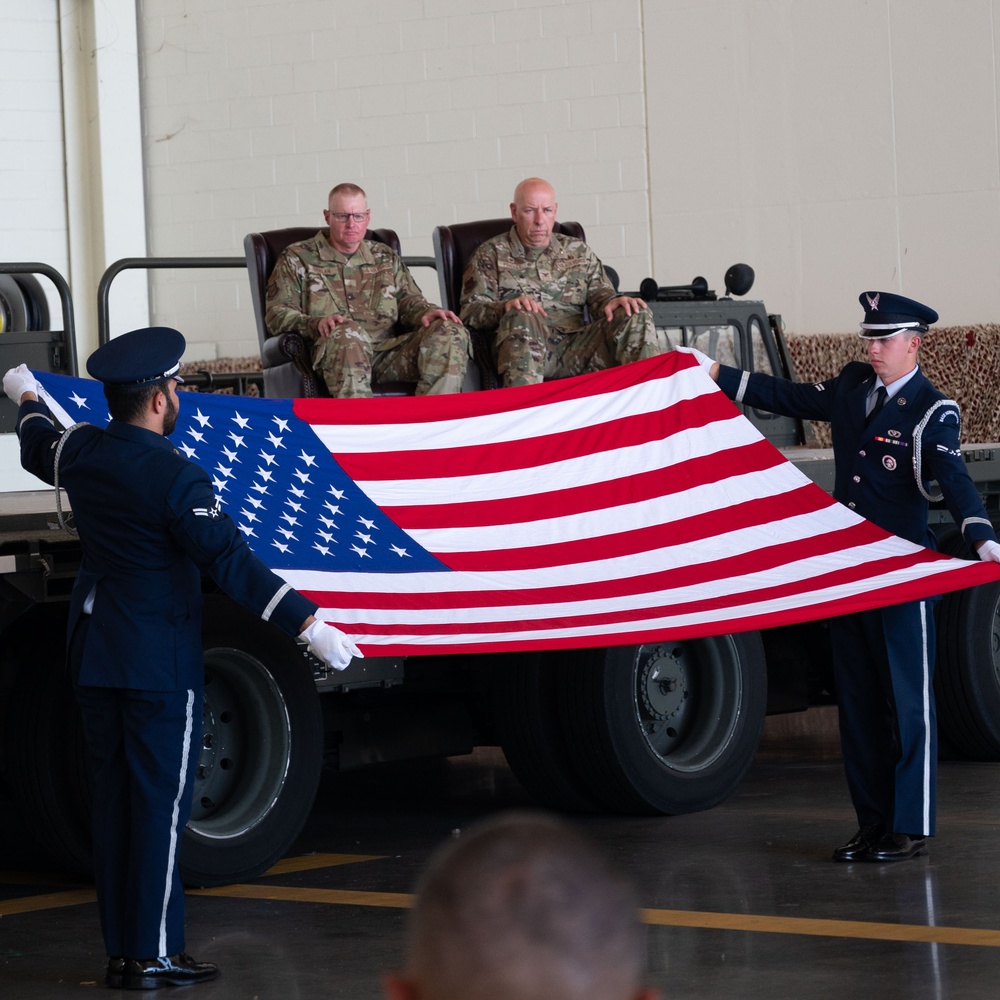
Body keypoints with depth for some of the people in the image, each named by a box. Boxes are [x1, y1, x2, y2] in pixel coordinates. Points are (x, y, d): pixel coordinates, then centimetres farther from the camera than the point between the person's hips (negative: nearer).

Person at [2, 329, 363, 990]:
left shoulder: (81, 452, 2)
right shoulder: (176, 478, -20)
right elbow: (232, 563, -25)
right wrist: (308, 623, -26)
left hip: (95, 656, 7)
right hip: (160, 659, -7)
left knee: (115, 797, 13)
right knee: (160, 802, -1)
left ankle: (121, 951, 18)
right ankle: (154, 956, 1)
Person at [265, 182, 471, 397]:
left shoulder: (385, 258, 27)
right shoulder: (298, 258, 15)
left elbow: (409, 301, 23)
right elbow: (276, 315, 5)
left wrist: (426, 313, -3)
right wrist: (315, 324, -17)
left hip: (388, 351, 4)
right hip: (333, 350, -4)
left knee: (451, 333, -22)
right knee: (348, 333, -41)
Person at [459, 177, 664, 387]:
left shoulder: (579, 253, 25)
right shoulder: (491, 254, 15)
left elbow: (600, 294, 19)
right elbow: (470, 311, 5)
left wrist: (613, 301, -8)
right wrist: (505, 307, -18)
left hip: (577, 351, 3)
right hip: (523, 349, -3)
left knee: (637, 316, -19)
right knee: (522, 317, -38)